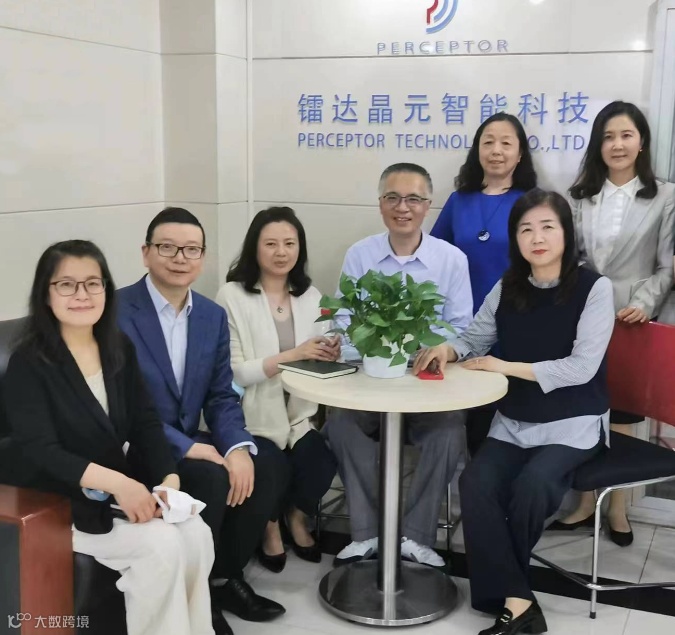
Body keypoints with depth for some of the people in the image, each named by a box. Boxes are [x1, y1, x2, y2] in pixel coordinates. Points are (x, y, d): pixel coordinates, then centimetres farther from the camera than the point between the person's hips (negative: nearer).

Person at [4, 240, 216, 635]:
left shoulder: (120, 349, 6)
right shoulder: (29, 363, -11)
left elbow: (146, 423, 2)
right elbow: (40, 451, -19)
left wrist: (169, 477, -15)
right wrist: (115, 483, -30)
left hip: (124, 488, 5)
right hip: (61, 502, -5)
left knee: (196, 534, -19)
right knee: (162, 545, -25)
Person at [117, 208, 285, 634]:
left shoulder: (213, 316, 6)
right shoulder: (116, 311, -14)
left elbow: (222, 396, 4)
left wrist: (238, 447, -16)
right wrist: (189, 447, -25)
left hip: (191, 443, 6)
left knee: (263, 476, -14)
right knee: (212, 479, -28)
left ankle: (225, 576, 8)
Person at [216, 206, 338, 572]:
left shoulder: (310, 296, 8)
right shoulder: (232, 296, -9)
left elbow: (316, 361, 11)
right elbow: (233, 373, -15)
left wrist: (330, 355, -13)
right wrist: (292, 355, -24)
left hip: (300, 414, 4)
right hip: (252, 417, -4)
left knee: (321, 462, -22)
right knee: (274, 468, -26)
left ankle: (297, 516, 14)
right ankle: (270, 525, 11)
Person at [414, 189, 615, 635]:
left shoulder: (594, 287, -8)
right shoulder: (506, 289, 5)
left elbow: (581, 368, -16)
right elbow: (475, 339, 14)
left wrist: (506, 367, -15)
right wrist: (449, 349, -11)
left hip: (573, 424, -4)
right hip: (513, 422, 4)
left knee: (530, 486, -28)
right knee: (475, 484, -23)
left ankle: (500, 585, 1)